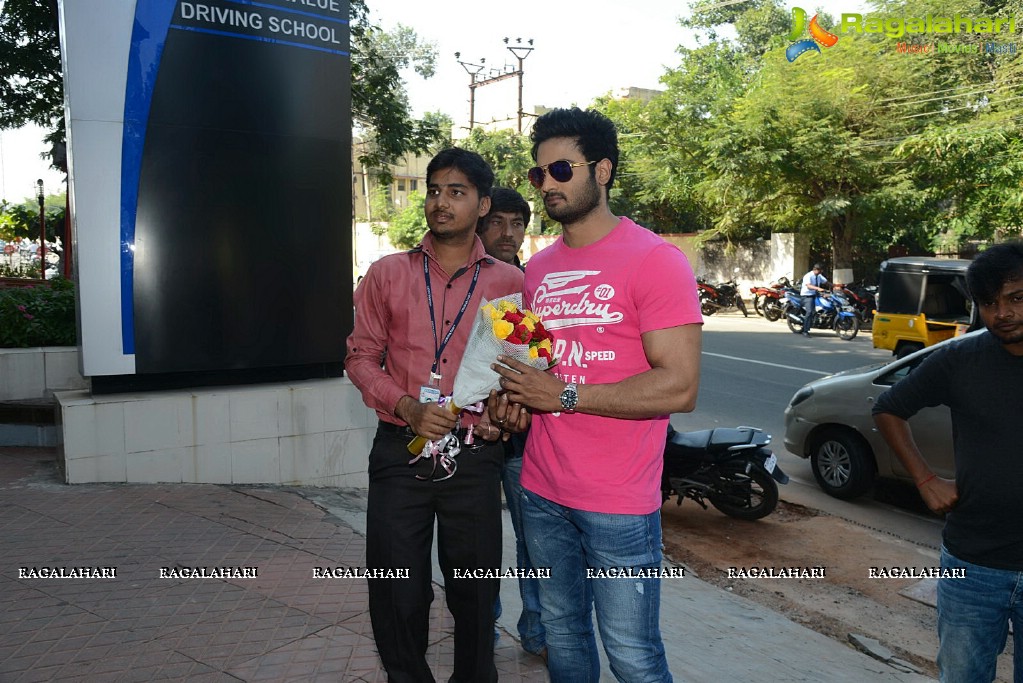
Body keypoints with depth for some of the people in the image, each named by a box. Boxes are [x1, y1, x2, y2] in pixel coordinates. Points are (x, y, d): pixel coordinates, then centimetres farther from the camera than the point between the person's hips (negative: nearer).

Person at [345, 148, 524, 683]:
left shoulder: (508, 282, 3)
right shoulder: (387, 274, 5)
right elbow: (361, 356, 4)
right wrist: (407, 408, -12)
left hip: (474, 455, 0)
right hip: (399, 451, 1)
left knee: (473, 588, 13)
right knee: (397, 589, 9)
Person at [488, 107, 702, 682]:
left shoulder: (655, 260, -12)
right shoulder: (539, 268, 11)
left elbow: (680, 387, -19)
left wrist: (564, 395, -20)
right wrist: (514, 398, 1)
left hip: (619, 505, -6)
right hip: (542, 491, 7)